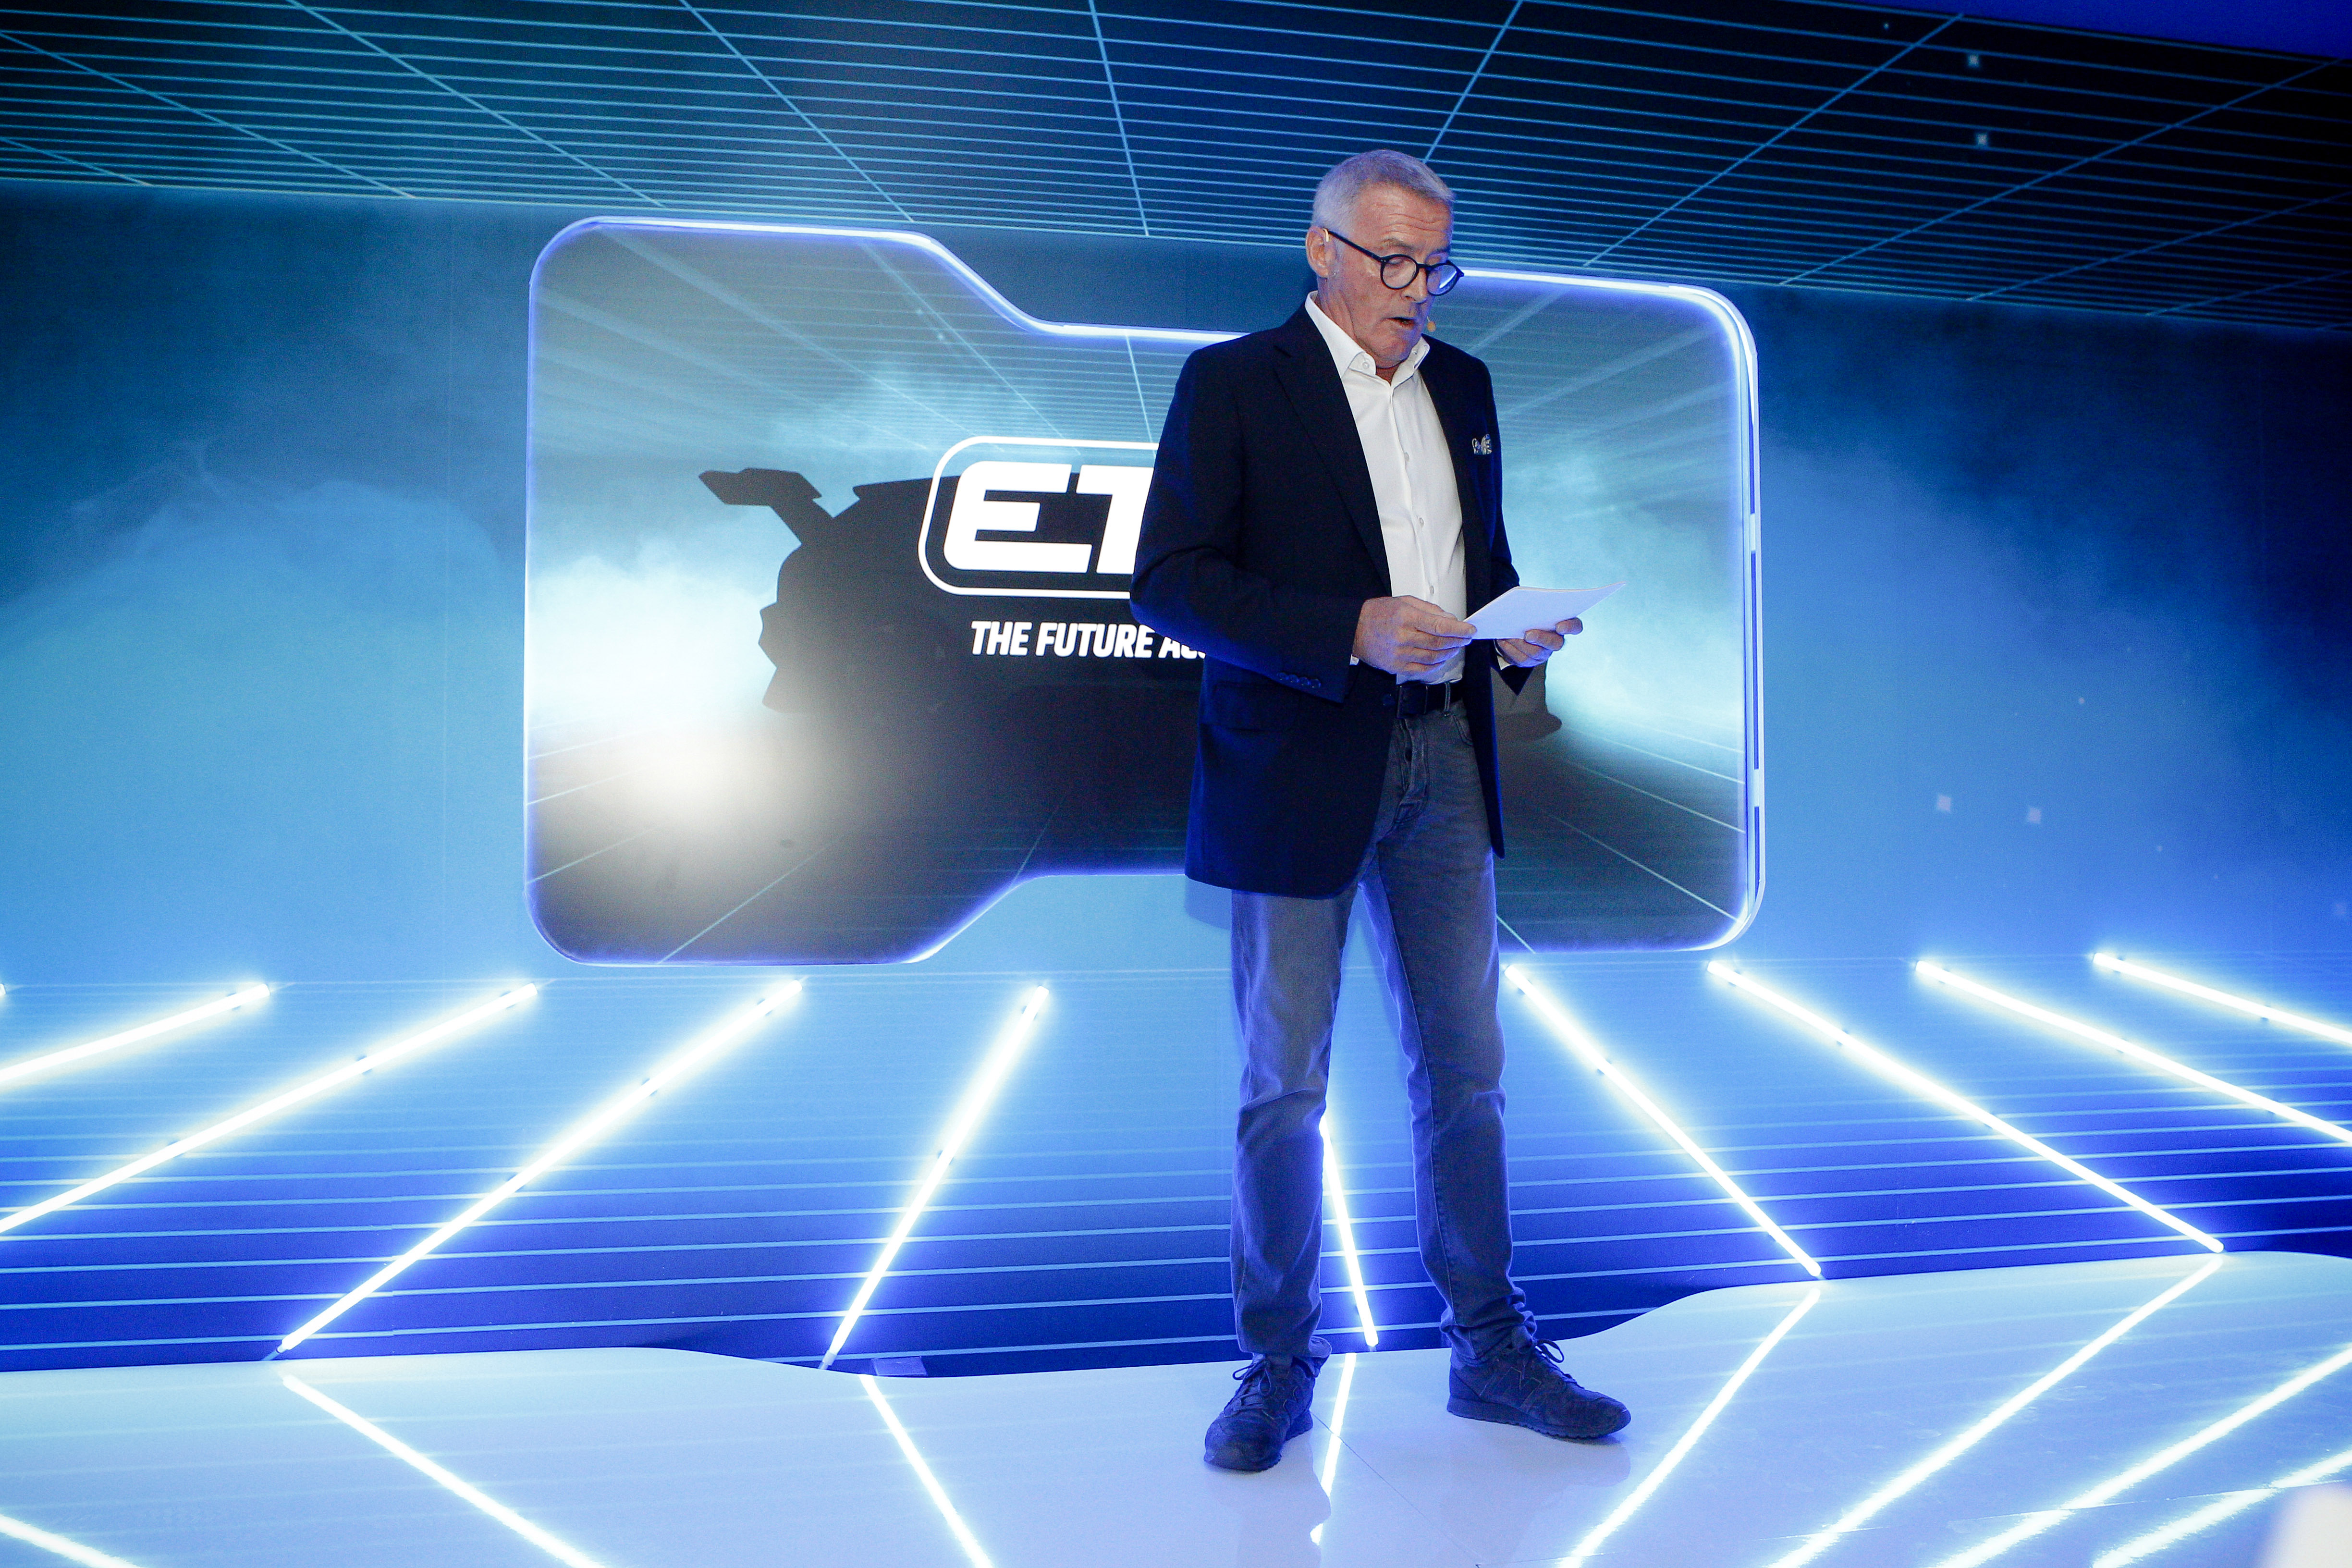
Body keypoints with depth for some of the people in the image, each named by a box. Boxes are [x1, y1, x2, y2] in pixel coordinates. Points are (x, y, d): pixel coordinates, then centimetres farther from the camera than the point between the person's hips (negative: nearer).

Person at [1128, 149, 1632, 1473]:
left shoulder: (1464, 385, 14)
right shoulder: (1233, 382, -4)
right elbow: (1170, 580, -12)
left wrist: (1521, 629, -2)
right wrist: (1353, 631, -22)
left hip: (1446, 756, 5)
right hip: (1299, 770, -5)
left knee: (1466, 1066, 11)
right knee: (1283, 1086, 5)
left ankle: (1492, 1347, 26)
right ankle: (1279, 1364, 22)